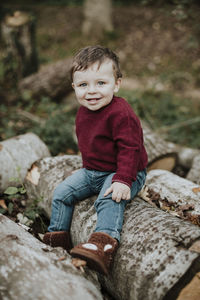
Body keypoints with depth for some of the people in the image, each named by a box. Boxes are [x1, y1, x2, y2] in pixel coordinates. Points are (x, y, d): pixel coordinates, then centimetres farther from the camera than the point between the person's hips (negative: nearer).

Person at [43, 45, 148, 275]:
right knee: (62, 192, 3)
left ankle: (104, 243, -44)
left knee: (109, 199, -34)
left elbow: (129, 149, -26)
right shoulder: (83, 112, 5)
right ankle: (57, 236, 16)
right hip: (92, 171, 8)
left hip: (123, 173, -8)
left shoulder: (121, 114, -24)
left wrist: (123, 180, -33)